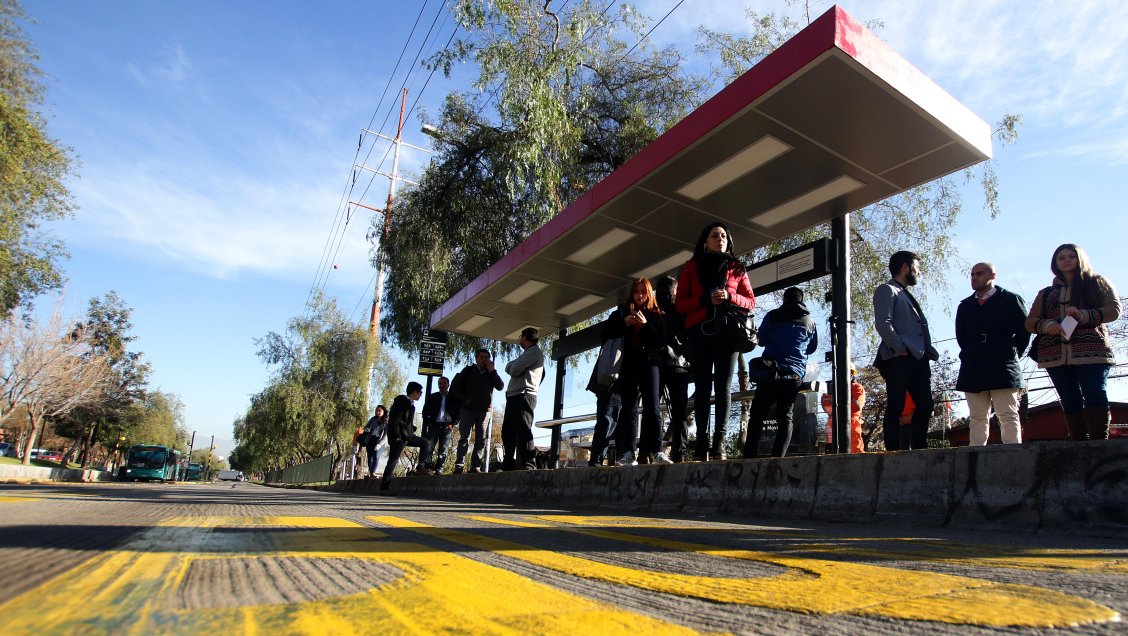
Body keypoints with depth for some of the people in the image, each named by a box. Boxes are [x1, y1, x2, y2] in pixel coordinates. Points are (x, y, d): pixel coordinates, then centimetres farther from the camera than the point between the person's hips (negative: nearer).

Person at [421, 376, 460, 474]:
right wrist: (428, 423, 1)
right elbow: (425, 411, 14)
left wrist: (453, 424, -5)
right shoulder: (432, 397, 15)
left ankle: (439, 470, -1)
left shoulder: (454, 398, 10)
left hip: (446, 427, -1)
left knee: (443, 451, -3)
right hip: (433, 425, 1)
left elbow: (458, 412, 6)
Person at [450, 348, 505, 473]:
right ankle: (459, 466, -5)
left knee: (481, 440, -1)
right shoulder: (469, 370, 9)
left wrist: (491, 370, -5)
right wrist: (464, 399, -6)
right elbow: (454, 386, 5)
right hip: (467, 409, -2)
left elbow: (500, 386, -2)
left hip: (483, 411, 2)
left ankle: (475, 466, 1)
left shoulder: (491, 373, 14)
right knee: (464, 438, -4)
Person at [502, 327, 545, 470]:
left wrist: (513, 367, 10)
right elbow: (508, 368, 23)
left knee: (523, 432, -16)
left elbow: (514, 370, -10)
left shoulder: (534, 351, -1)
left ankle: (529, 466, -19)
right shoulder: (527, 353, 30)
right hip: (513, 397, 10)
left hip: (523, 396, -10)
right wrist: (513, 366, 4)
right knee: (507, 432, 9)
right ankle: (509, 465, 13)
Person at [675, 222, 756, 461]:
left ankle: (719, 442, -11)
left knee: (723, 386, -8)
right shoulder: (692, 267, 15)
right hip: (699, 331, 0)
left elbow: (751, 302, 11)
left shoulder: (736, 268, 18)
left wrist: (729, 296, -8)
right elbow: (680, 303, 7)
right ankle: (702, 443, -5)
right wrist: (705, 300, -10)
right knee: (702, 387, -4)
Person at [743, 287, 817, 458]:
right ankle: (778, 457, -9)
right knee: (785, 417, 4)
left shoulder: (773, 316, 4)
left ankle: (750, 455, -9)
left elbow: (761, 340, 15)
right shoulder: (810, 321, 11)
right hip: (795, 375, 2)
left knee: (757, 413, 1)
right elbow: (812, 348, 24)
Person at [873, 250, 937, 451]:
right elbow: (883, 323, -14)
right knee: (896, 407, -7)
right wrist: (901, 349, -18)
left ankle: (919, 449, 15)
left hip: (918, 359, 9)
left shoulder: (906, 295, 27)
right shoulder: (886, 290, -1)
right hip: (898, 359, -9)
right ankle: (893, 451, -4)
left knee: (925, 405, 8)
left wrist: (927, 353, 11)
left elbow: (920, 326, 25)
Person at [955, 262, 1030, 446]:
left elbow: (1024, 330, 5)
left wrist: (1010, 354, 4)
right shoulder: (965, 306, 16)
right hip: (973, 370, 3)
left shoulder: (1011, 300, 6)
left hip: (1003, 368, -3)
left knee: (1008, 415, -4)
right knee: (977, 417, 2)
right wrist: (973, 355, 10)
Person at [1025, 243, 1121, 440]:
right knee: (1070, 401, -3)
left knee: (1094, 395, -16)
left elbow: (1114, 309, 2)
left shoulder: (1097, 283, 16)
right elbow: (1030, 321, 14)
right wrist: (1046, 324, -9)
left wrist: (1084, 316, -16)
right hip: (1056, 354, 3)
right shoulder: (1046, 294, 23)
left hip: (1091, 350, -2)